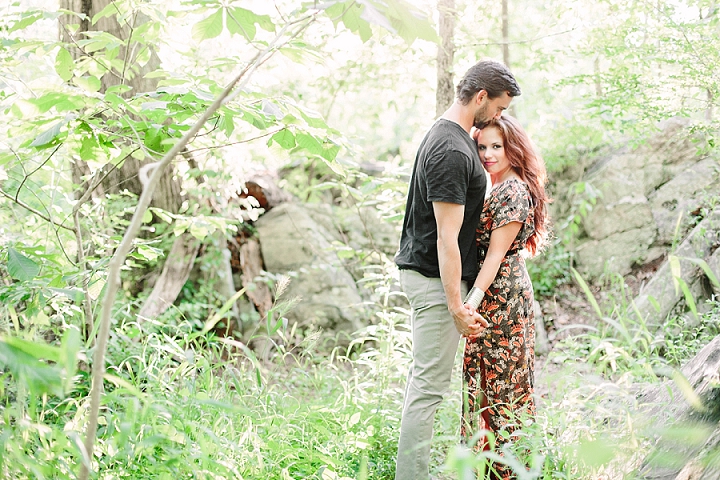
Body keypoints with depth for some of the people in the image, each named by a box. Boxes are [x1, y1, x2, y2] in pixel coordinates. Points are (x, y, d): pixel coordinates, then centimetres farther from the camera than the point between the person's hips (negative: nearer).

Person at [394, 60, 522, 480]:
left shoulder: (446, 134, 13)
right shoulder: (453, 151, -20)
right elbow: (447, 237, -23)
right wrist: (457, 306, -23)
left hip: (421, 271, 11)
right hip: (436, 278, -11)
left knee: (424, 375, 16)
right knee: (431, 383, -5)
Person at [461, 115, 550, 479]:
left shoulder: (514, 191, -14)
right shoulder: (496, 189, 16)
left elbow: (496, 253, -19)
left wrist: (473, 299, -23)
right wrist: (472, 300, 11)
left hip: (504, 295, -10)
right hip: (490, 296, 10)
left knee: (504, 379, -2)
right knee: (480, 378, 13)